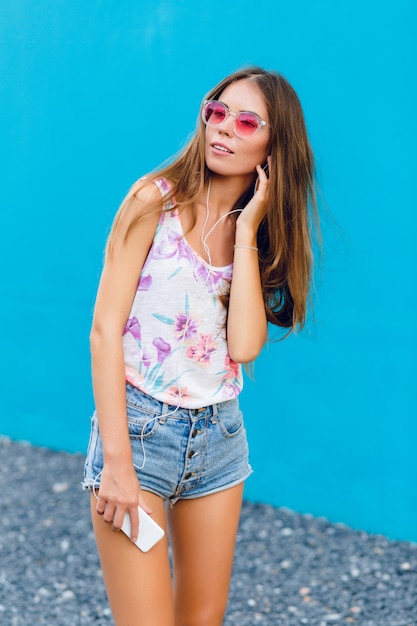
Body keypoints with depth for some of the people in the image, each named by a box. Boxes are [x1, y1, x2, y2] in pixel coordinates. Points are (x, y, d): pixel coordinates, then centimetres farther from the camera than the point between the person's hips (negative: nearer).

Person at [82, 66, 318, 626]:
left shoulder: (265, 232, 6)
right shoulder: (157, 200, -7)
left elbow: (246, 345, -10)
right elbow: (105, 330, -12)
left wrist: (247, 231, -10)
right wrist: (117, 462, -18)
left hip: (219, 435, 5)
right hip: (139, 425, -5)